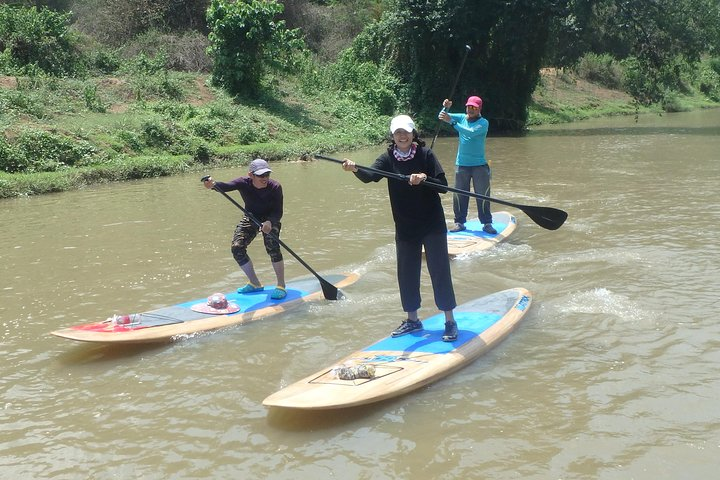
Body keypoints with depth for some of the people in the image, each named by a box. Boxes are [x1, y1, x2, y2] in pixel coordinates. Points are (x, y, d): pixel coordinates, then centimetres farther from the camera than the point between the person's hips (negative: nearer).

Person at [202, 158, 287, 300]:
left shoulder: (275, 187, -26)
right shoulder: (244, 183, -24)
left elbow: (278, 212, -25)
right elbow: (227, 186, -44)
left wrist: (269, 222, -47)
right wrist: (213, 184, -67)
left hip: (270, 219, -3)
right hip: (250, 217, 3)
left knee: (272, 248, -26)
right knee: (237, 248, -9)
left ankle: (281, 286, -12)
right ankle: (255, 284, 8)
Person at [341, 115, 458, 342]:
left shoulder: (425, 154, -7)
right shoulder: (388, 158, -1)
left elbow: (443, 184, -11)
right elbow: (370, 175, -19)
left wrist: (424, 178, -28)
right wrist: (355, 169, -40)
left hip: (432, 223, -3)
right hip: (405, 227, 3)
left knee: (439, 270, -2)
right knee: (407, 273, 9)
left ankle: (450, 321, 7)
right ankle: (412, 319, 24)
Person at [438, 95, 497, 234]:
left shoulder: (483, 122, -6)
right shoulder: (461, 118, 7)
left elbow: (471, 132, -25)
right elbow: (441, 117, 1)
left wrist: (451, 122, -30)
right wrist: (445, 108, -21)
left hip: (480, 165, -3)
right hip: (461, 164, 3)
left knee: (483, 195, -1)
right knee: (459, 195, 3)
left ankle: (487, 223, 6)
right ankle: (459, 222, 12)